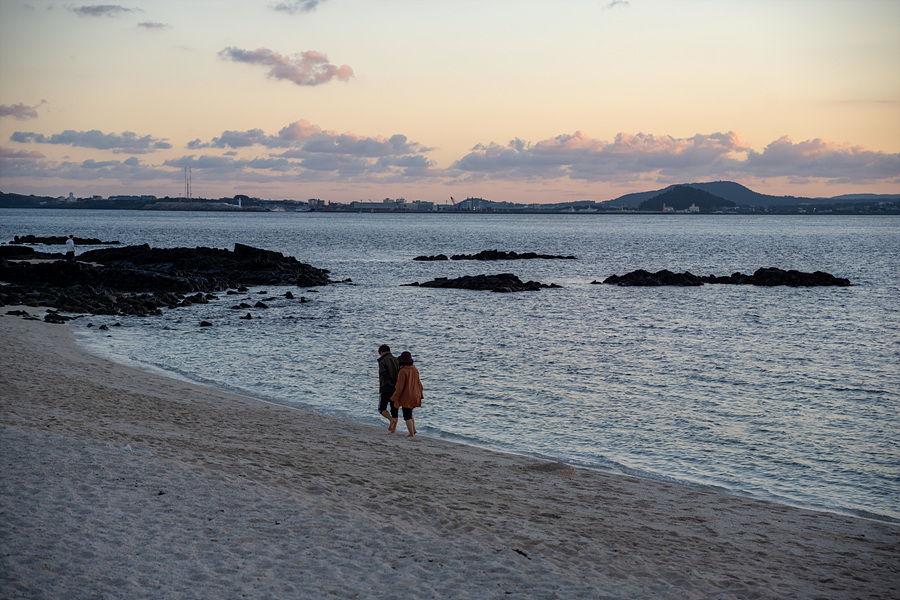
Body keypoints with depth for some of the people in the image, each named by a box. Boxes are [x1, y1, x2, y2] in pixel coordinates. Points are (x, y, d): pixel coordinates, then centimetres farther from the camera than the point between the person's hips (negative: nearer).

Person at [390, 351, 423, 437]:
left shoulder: (403, 372, -19)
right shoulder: (415, 370, 1)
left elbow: (400, 387, -20)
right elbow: (419, 384, 8)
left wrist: (395, 399, -14)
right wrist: (420, 396, 17)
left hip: (406, 397, -7)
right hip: (415, 396, 7)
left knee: (407, 415, 4)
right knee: (409, 413, 24)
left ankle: (412, 434, 3)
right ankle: (414, 430, 16)